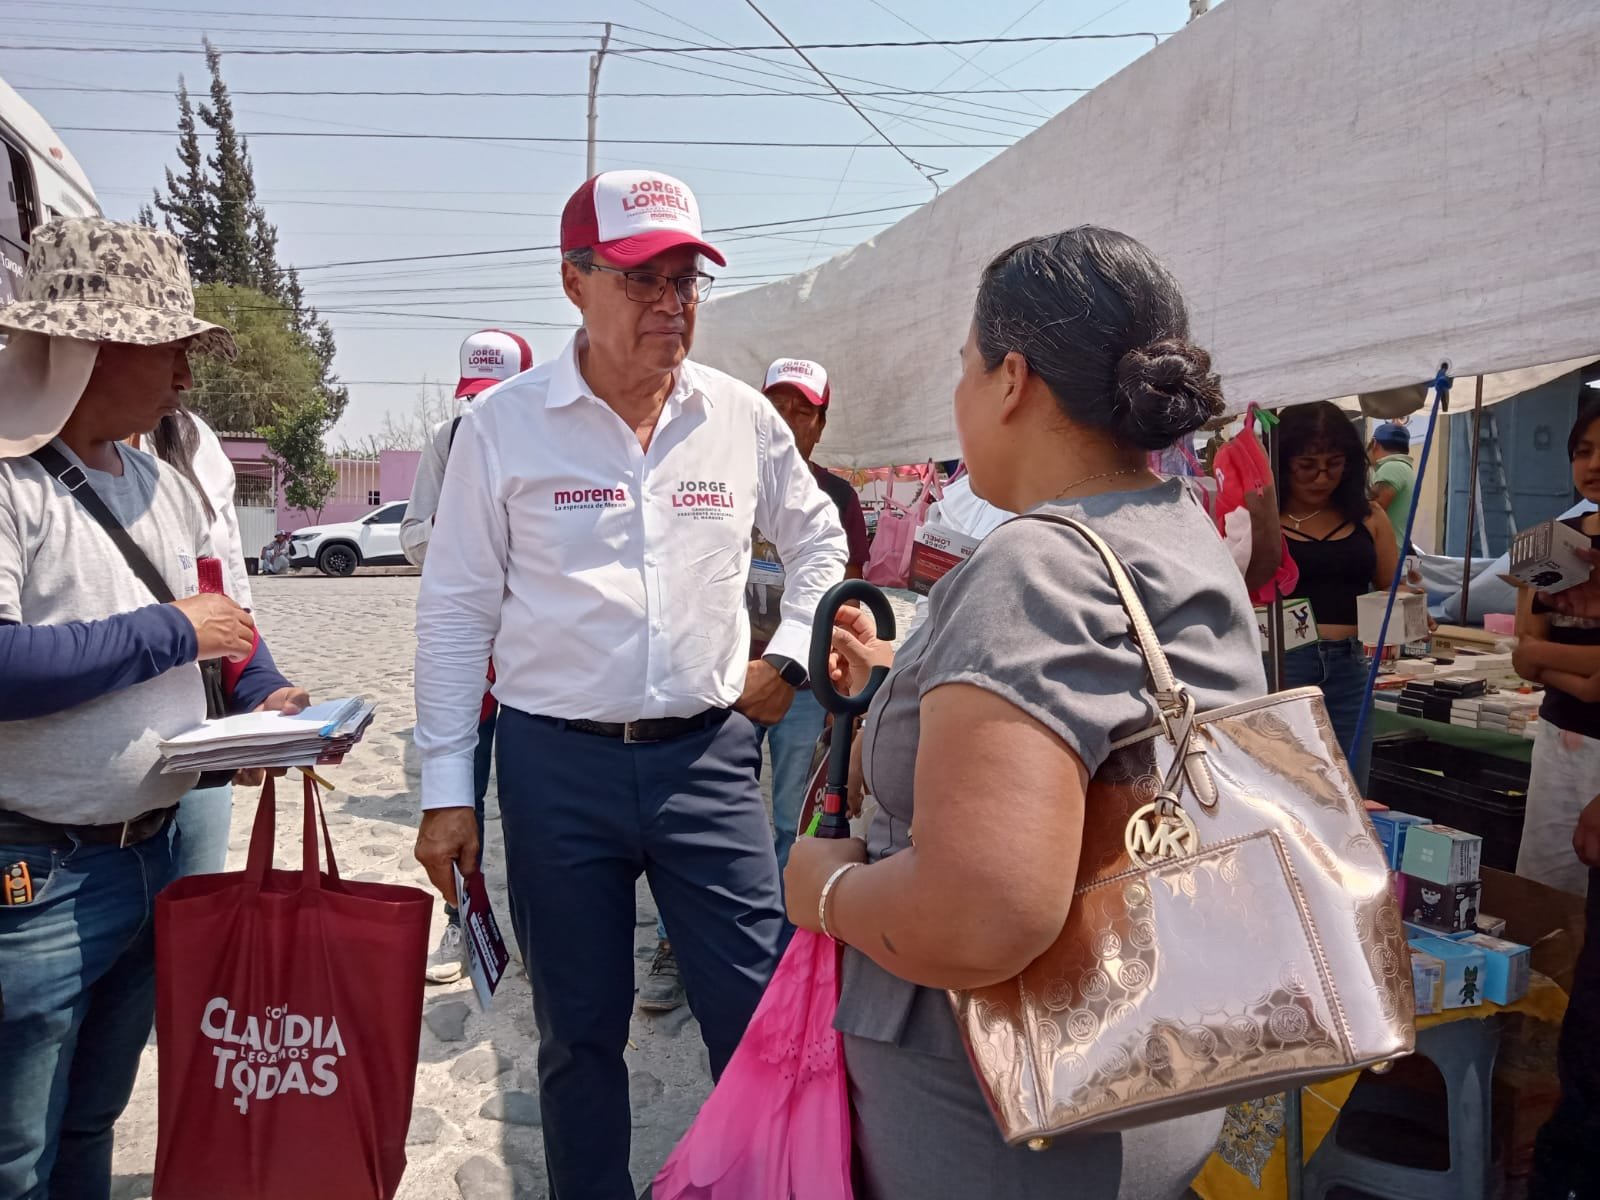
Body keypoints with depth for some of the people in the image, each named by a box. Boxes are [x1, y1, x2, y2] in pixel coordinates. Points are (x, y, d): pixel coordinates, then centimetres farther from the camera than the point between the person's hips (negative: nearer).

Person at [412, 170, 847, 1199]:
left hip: (709, 756, 2)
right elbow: (456, 613, -1)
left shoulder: (742, 417, 3)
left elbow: (819, 542, 18)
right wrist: (447, 790, -2)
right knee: (580, 1030, 14)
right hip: (558, 766, -1)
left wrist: (789, 658, 4)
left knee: (759, 1013, 6)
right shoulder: (504, 427, -4)